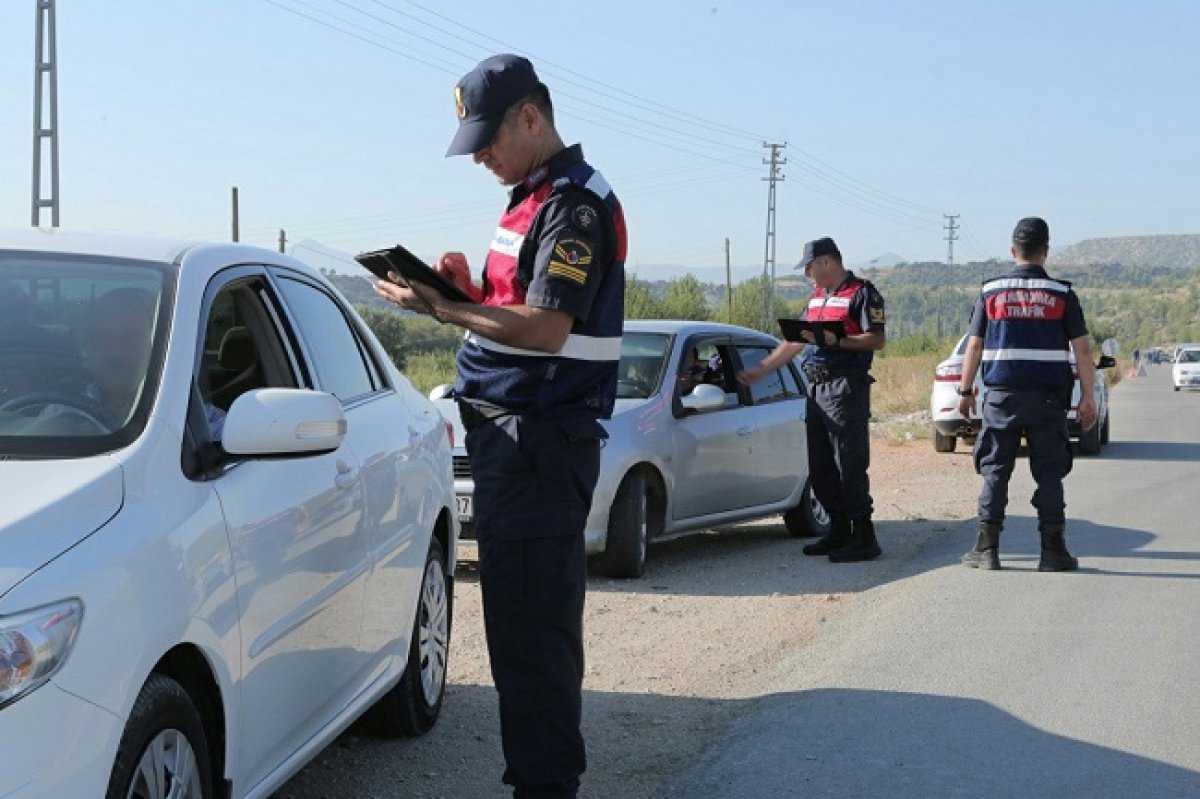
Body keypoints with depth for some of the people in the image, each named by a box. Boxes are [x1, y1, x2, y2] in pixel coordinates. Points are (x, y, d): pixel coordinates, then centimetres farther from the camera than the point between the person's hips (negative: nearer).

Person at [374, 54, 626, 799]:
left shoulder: (574, 205, -13)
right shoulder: (533, 198, 18)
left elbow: (546, 328, -21)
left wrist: (439, 307, -16)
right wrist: (471, 287, 4)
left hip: (540, 437, -10)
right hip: (511, 432, 10)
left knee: (531, 624, -8)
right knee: (524, 616, 15)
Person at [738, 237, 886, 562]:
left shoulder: (862, 293, -4)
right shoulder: (817, 297, 23)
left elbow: (878, 340, -12)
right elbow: (795, 341, 26)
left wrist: (838, 341, -23)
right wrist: (760, 369, 23)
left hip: (846, 388, -9)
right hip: (817, 388, 9)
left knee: (851, 466, -10)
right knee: (820, 468, 9)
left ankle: (864, 538, -6)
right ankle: (840, 531, 17)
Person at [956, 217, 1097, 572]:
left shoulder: (991, 292, 2)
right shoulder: (1061, 294, 0)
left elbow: (974, 346, 3)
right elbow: (1082, 349, -2)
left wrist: (965, 391, 11)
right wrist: (1087, 398, 3)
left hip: (1001, 396, 1)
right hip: (1047, 397, -1)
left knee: (995, 471, 6)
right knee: (1048, 473, 4)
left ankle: (987, 549, 5)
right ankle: (1052, 550, 5)